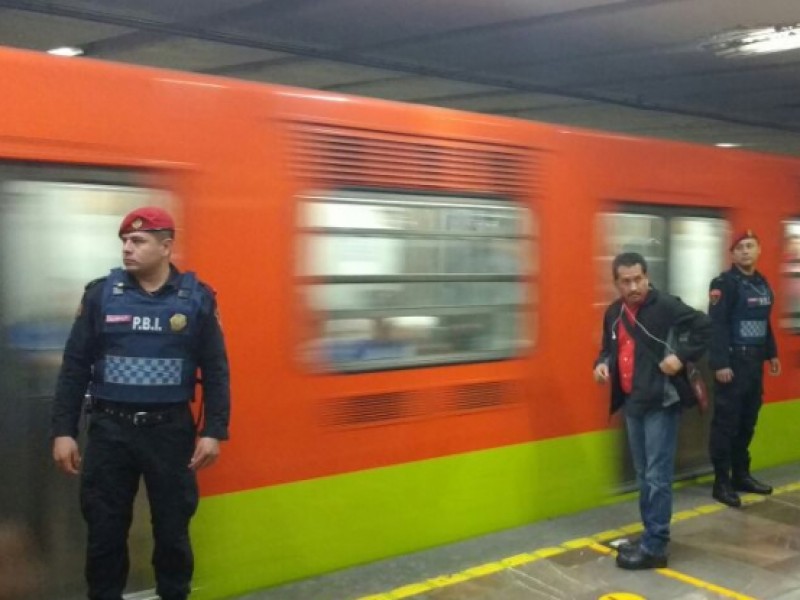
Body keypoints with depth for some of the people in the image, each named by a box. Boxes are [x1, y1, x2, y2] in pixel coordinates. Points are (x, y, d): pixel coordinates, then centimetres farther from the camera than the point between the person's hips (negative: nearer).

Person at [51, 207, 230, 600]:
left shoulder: (197, 298, -1)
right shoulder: (101, 293, 1)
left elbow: (215, 371, 1)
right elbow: (75, 367, 3)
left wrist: (213, 431, -5)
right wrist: (63, 430, -2)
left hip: (171, 430, 0)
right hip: (109, 429, 1)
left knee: (173, 530, 9)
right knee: (105, 531, 7)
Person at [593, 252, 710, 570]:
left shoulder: (666, 305, -12)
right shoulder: (614, 312, 9)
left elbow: (705, 327, -12)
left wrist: (681, 355, -20)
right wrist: (602, 364, 2)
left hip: (661, 402, -7)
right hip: (631, 403, 8)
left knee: (658, 476, -6)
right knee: (644, 476, 15)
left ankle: (654, 547, 0)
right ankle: (651, 537, 25)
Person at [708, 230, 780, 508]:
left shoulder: (762, 283, 14)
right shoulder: (724, 283, -12)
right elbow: (716, 325, -18)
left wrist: (772, 353, 19)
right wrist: (720, 363, -23)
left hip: (754, 361, 8)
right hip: (733, 361, -8)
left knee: (748, 422, 13)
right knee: (726, 423, -3)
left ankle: (741, 475, 24)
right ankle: (722, 483, 2)